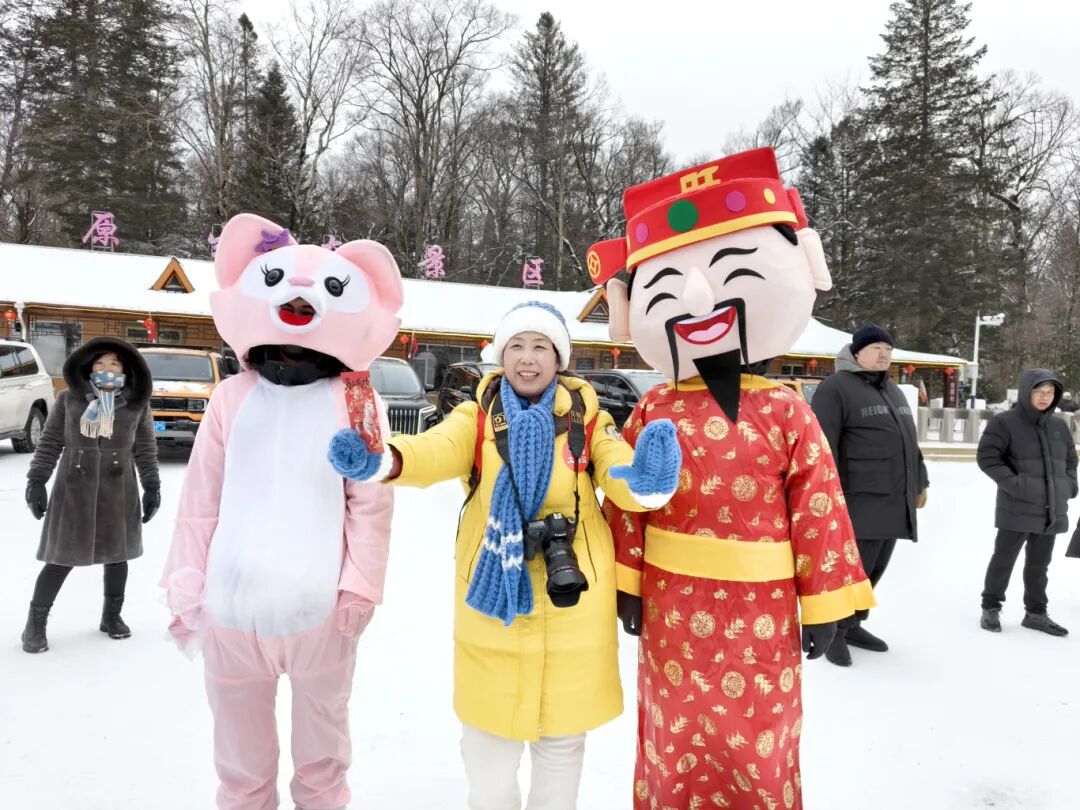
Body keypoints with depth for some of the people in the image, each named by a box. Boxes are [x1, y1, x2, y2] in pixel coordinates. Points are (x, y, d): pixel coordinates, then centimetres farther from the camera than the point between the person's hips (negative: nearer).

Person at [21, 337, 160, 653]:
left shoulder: (137, 404, 4)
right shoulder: (69, 399, 3)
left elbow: (145, 449, 5)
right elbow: (50, 442, 4)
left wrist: (152, 486, 1)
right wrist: (37, 480, -2)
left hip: (119, 491, 1)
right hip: (73, 489, -1)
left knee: (117, 554, 10)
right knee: (62, 557, 1)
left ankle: (112, 616, 27)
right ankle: (36, 622, 18)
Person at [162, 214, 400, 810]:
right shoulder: (232, 397, 2)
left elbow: (371, 504, -4)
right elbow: (200, 503, 6)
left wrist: (360, 586, -8)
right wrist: (186, 588, 5)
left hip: (321, 610, -2)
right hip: (231, 607, 2)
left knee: (321, 755, 19)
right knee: (240, 759, 21)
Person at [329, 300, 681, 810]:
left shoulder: (588, 418, -2)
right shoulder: (479, 415, -3)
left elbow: (619, 476, -15)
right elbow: (437, 451, -21)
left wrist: (645, 482, -39)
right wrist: (383, 461, -42)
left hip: (571, 596, 1)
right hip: (493, 594, 0)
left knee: (562, 732, 19)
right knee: (491, 722, 16)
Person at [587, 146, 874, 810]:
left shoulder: (786, 413, -9)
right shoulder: (655, 412, -6)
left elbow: (821, 510, -6)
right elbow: (627, 502, 0)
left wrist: (824, 603, -4)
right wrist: (627, 584, 1)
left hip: (760, 611, -1)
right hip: (674, 607, 1)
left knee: (760, 745, 16)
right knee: (677, 741, 20)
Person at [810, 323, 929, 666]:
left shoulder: (894, 391, 20)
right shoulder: (836, 387, -8)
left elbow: (909, 442, 27)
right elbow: (823, 445, -15)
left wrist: (919, 483, 24)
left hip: (894, 501, 8)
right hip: (860, 501, -8)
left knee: (875, 567, 13)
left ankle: (852, 624, 27)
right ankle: (833, 630, 10)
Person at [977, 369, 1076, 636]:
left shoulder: (1059, 426, 10)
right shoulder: (1004, 423, -10)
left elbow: (1071, 459, 23)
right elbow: (987, 457, -14)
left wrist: (1070, 484, 6)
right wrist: (1014, 483, -20)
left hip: (1051, 510, 6)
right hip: (1017, 509, -6)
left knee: (1039, 563, 16)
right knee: (1004, 559, 5)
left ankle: (1036, 613, 28)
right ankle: (991, 608, 19)